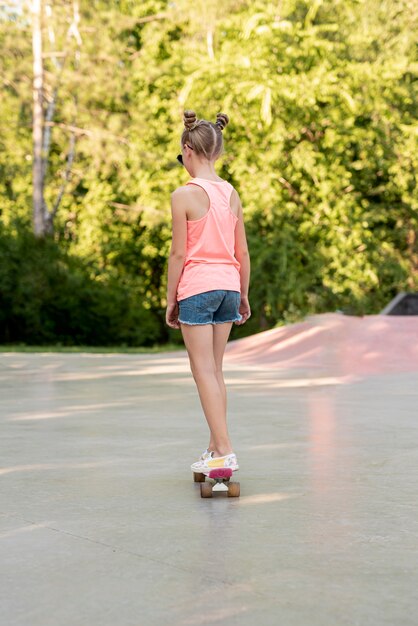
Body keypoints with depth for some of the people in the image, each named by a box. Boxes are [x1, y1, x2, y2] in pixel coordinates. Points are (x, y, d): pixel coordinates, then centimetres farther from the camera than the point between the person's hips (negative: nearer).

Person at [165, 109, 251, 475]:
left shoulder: (184, 195, -12)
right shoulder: (231, 193, 6)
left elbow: (179, 254, -11)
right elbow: (242, 252, 8)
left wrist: (170, 300, -2)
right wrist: (244, 295, 17)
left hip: (196, 287, -6)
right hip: (228, 286, 6)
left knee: (204, 372, -1)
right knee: (215, 370, 16)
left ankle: (225, 452, -6)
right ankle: (215, 446, 22)